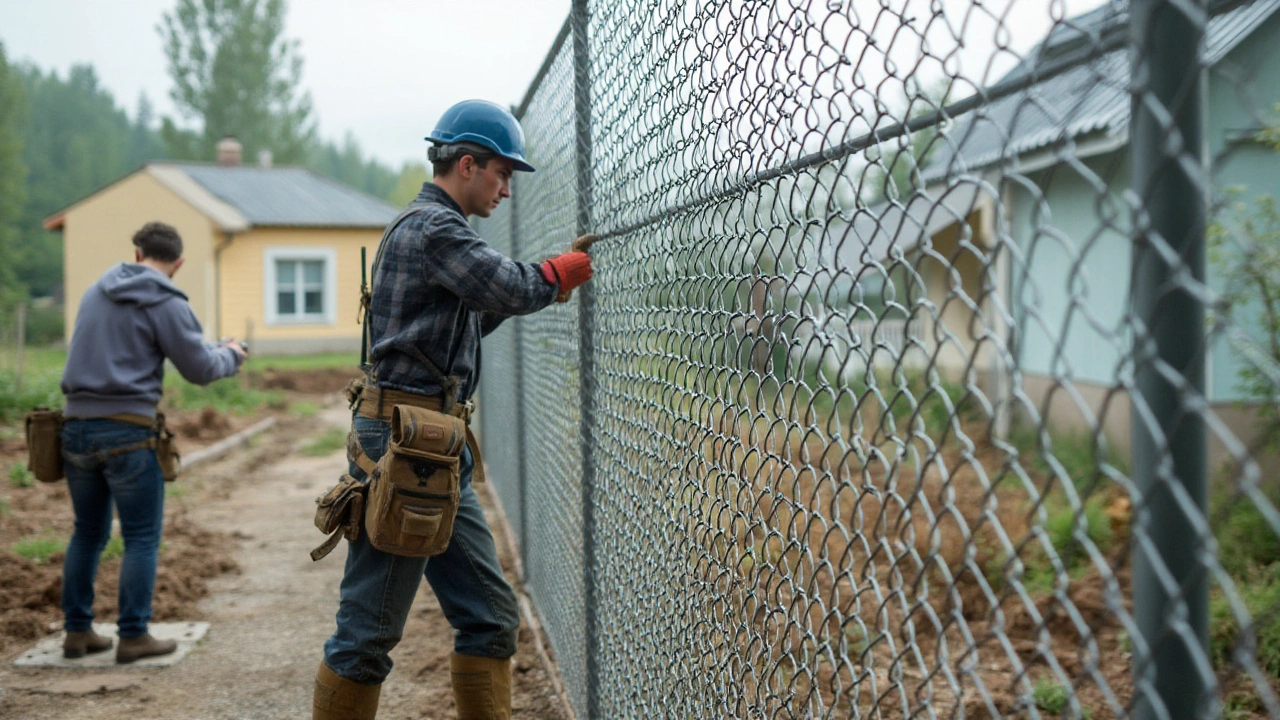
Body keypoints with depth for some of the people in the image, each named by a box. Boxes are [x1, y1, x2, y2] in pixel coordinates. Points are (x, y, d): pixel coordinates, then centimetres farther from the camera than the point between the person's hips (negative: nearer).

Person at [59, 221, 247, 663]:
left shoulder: (96, 291, 13)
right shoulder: (166, 304, -8)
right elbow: (200, 370, -7)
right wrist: (231, 355, 15)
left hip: (77, 426, 7)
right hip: (127, 431, -6)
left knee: (88, 533, 17)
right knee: (142, 538, 4)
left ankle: (77, 631, 21)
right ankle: (133, 636, 5)